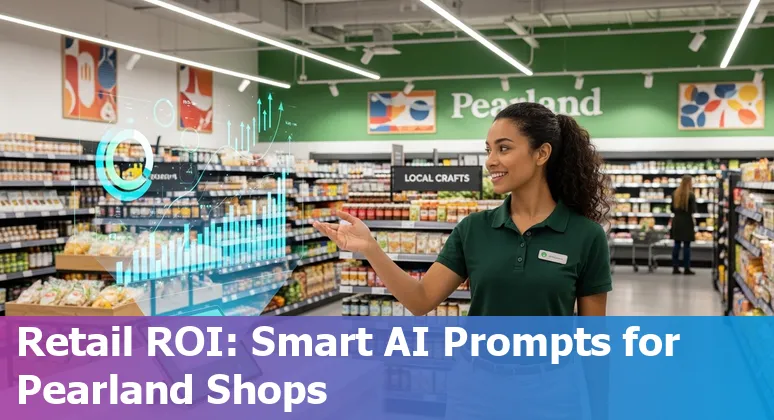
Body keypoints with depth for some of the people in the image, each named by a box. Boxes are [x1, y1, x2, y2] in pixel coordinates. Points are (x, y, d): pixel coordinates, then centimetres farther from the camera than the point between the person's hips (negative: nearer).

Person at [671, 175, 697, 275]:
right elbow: (693, 211, -11)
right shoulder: (691, 195, -11)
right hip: (687, 221, -5)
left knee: (676, 244, 8)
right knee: (686, 245, 0)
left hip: (676, 220, 5)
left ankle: (675, 268, 9)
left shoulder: (675, 194, 6)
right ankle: (687, 269, 3)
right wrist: (693, 221, 0)